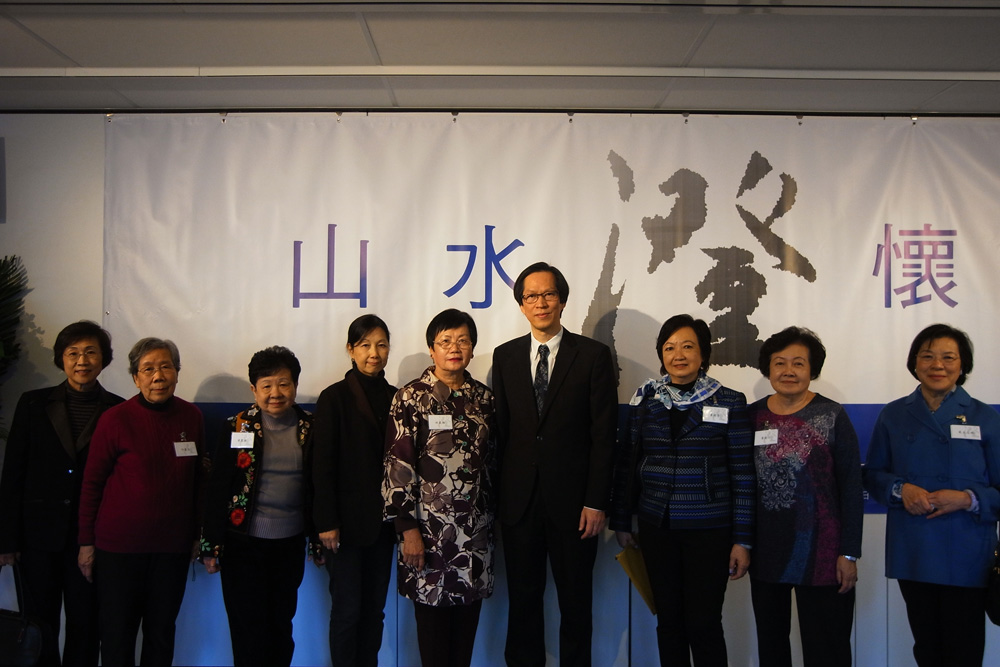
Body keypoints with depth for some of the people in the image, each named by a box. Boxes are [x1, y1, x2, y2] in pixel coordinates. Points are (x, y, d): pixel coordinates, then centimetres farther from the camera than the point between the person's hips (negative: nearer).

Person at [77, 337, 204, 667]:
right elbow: (92, 482, -3)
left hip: (173, 545, 3)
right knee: (117, 634, 8)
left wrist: (197, 534, 11)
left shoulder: (192, 417, 1)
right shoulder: (115, 419, -9)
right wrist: (86, 542, -2)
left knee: (162, 630, 13)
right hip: (119, 546, -3)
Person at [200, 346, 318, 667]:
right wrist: (211, 545, -4)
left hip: (291, 544, 2)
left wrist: (320, 540, 7)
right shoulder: (237, 427, -3)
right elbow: (216, 489, -2)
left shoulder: (310, 429, 0)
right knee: (248, 630, 4)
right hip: (244, 544, -1)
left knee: (281, 626, 12)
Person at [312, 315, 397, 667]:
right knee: (347, 609, 2)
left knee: (375, 607, 11)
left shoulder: (395, 397, 8)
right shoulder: (335, 397, -4)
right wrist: (326, 522, -11)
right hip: (349, 519, -4)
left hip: (383, 519, 4)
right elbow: (323, 464, -7)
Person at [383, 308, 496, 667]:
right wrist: (407, 528, -13)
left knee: (468, 616, 10)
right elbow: (398, 465, -9)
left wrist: (491, 514, 15)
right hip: (430, 528, -4)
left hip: (475, 529, 4)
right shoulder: (411, 397, -5)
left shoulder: (484, 398, 8)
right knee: (433, 614, 6)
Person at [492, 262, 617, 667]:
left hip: (572, 500, -2)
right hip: (518, 498, 3)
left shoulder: (593, 355, -2)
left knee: (576, 600, 10)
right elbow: (499, 430, 6)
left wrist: (596, 501, -9)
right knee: (522, 598, 12)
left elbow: (603, 434, -5)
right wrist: (495, 496, 2)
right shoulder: (505, 356, 8)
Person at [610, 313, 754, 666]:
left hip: (708, 531, -2)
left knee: (703, 624, 1)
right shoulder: (644, 399, 5)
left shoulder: (729, 403, -2)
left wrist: (742, 540, -5)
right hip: (656, 529, 3)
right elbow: (626, 464, 9)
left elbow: (743, 475, -3)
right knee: (668, 621, 11)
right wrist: (621, 522, 8)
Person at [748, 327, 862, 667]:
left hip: (820, 552, -3)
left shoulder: (832, 416, -4)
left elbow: (851, 488, -4)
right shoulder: (753, 416, 4)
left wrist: (849, 553, -7)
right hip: (765, 550, 3)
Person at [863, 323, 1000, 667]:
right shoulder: (893, 415, 6)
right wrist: (900, 489, -9)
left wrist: (968, 499, -16)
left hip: (966, 558, -2)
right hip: (912, 555, 2)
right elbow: (872, 474, 10)